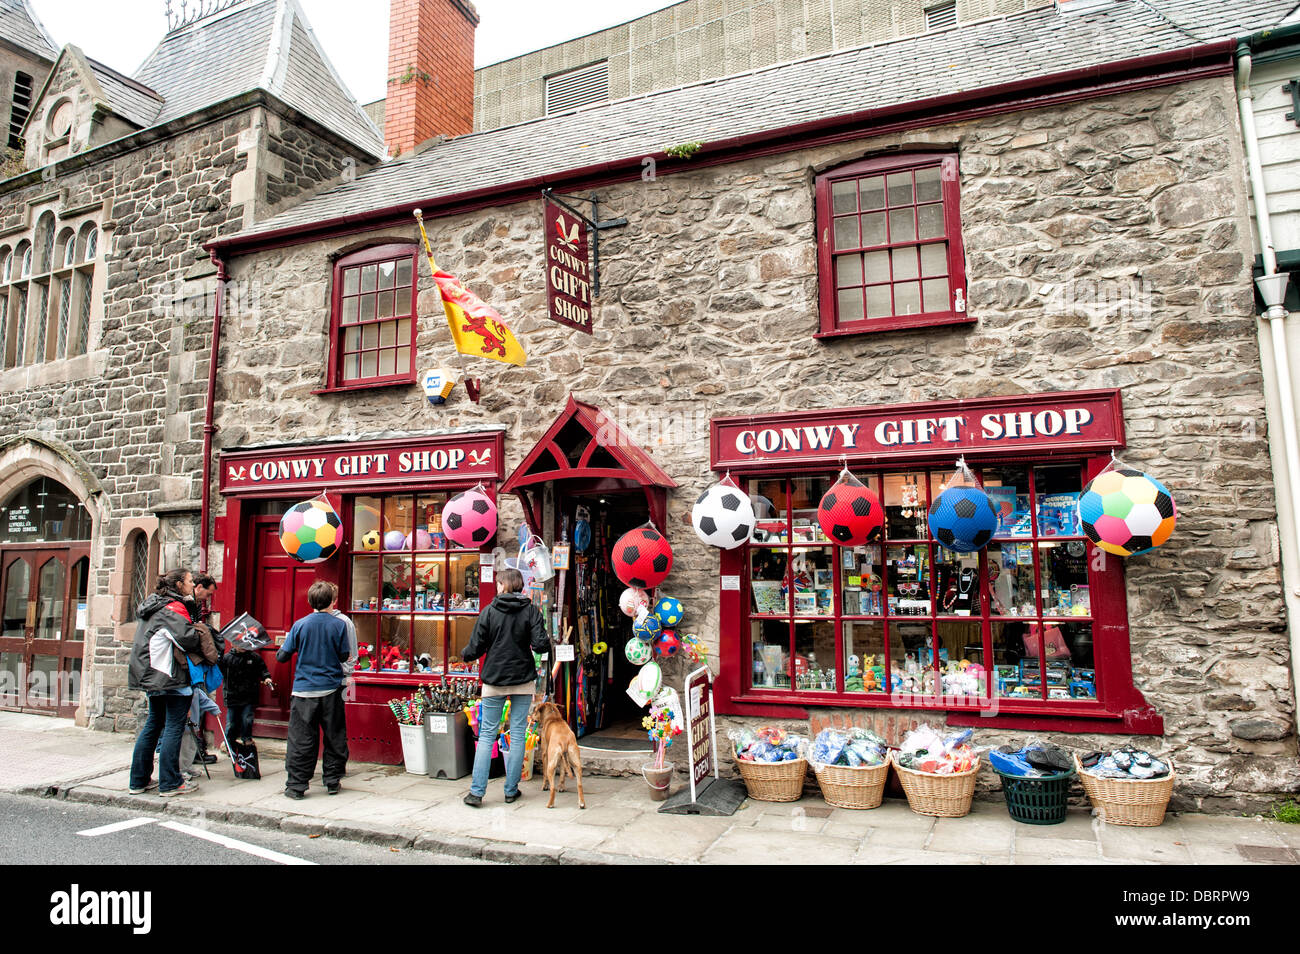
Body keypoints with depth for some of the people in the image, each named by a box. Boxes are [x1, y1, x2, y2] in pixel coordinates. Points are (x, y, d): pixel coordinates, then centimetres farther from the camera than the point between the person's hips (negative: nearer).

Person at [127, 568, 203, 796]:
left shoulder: (154, 606, 15)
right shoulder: (174, 608, -15)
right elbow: (188, 640, -24)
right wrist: (201, 639, -4)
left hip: (152, 676, 10)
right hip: (172, 679, -10)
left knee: (153, 725, 16)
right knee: (174, 728, -3)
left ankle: (139, 780, 22)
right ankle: (170, 783, 1)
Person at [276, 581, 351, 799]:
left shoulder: (300, 625, -4)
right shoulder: (339, 625, -5)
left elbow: (282, 656, 1)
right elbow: (344, 656, 2)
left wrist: (281, 649, 23)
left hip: (304, 691, 0)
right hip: (331, 690, 0)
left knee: (301, 740, 5)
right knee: (334, 737, 11)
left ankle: (296, 785, 8)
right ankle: (332, 781, 17)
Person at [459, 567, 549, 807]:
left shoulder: (489, 611, -4)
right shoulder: (531, 610, -4)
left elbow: (475, 648, -3)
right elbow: (540, 644, -13)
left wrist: (464, 655, 18)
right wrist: (545, 644, 10)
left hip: (494, 681, 0)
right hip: (523, 680, 0)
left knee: (487, 734, 8)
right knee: (517, 734, 8)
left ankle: (476, 791, 6)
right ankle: (511, 790, 13)